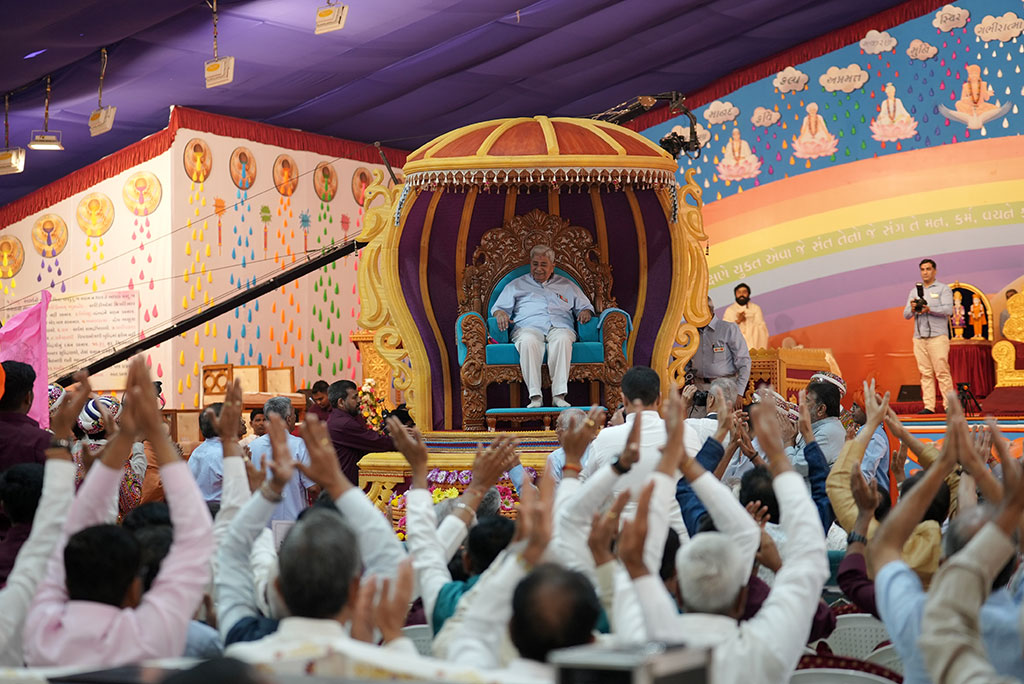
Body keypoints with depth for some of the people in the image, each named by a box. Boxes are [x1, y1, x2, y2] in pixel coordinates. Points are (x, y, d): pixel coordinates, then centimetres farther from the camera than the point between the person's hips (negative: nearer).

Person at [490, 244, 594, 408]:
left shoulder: (567, 285, 29)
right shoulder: (516, 285, 27)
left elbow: (585, 306, 29)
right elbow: (498, 307, 21)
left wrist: (585, 312, 4)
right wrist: (501, 314, -4)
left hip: (559, 327, 1)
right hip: (528, 327, 0)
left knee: (562, 340, -38)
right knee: (528, 342, -39)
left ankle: (559, 395, -42)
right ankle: (535, 397, -41)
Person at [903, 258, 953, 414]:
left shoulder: (943, 289, 6)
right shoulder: (914, 291, 19)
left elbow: (948, 309, -8)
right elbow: (906, 315, 13)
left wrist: (929, 309, -23)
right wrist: (912, 309, -10)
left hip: (938, 337, -4)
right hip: (919, 337, 4)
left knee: (942, 372, -9)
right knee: (925, 373, 0)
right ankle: (929, 406, -1)